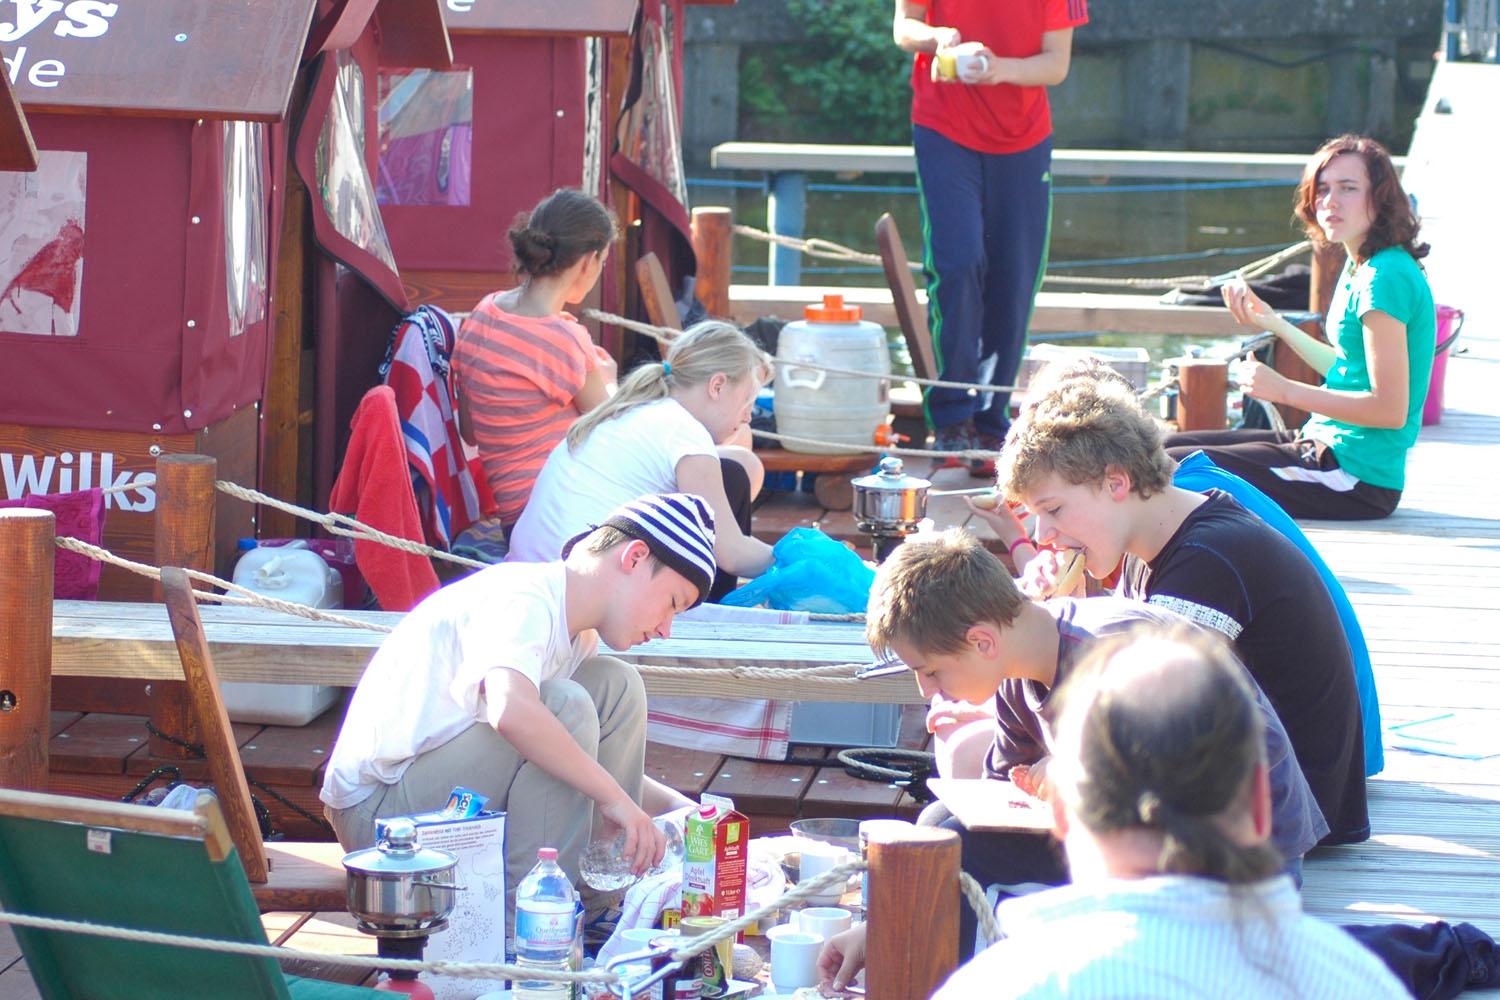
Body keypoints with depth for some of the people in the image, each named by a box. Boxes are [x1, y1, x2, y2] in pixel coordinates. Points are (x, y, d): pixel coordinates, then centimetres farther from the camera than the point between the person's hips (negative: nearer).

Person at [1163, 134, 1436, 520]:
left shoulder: (1385, 278, -19)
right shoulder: (1360, 268, 11)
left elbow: (1390, 408, -23)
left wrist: (1285, 390, -18)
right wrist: (1274, 323, 20)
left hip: (1358, 475, -11)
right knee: (1170, 446, 16)